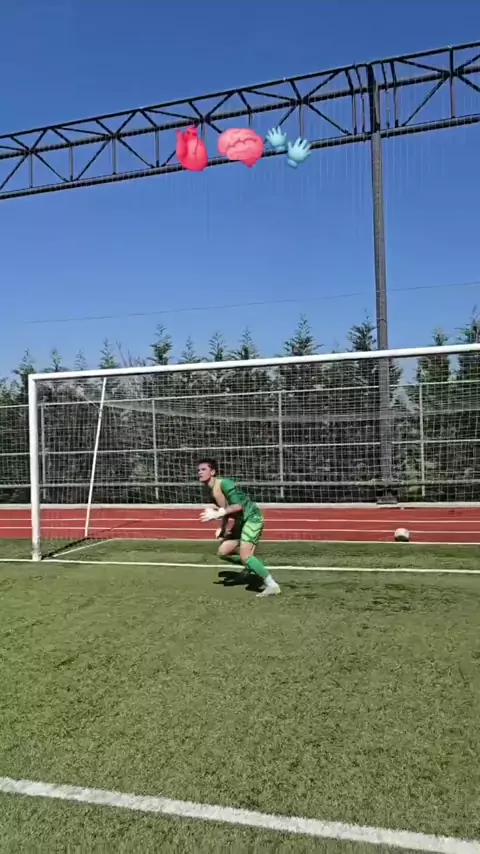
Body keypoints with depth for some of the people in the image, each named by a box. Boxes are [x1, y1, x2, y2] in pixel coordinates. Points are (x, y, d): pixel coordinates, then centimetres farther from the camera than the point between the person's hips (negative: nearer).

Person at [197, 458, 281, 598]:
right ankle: (250, 566, 28)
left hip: (252, 518, -9)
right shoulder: (212, 492, 7)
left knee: (245, 555, -19)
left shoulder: (224, 483, -20)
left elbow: (238, 506, -29)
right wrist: (222, 528, 5)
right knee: (223, 552, 7)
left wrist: (217, 514, -30)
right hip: (240, 522, 9)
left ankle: (272, 586, -10)